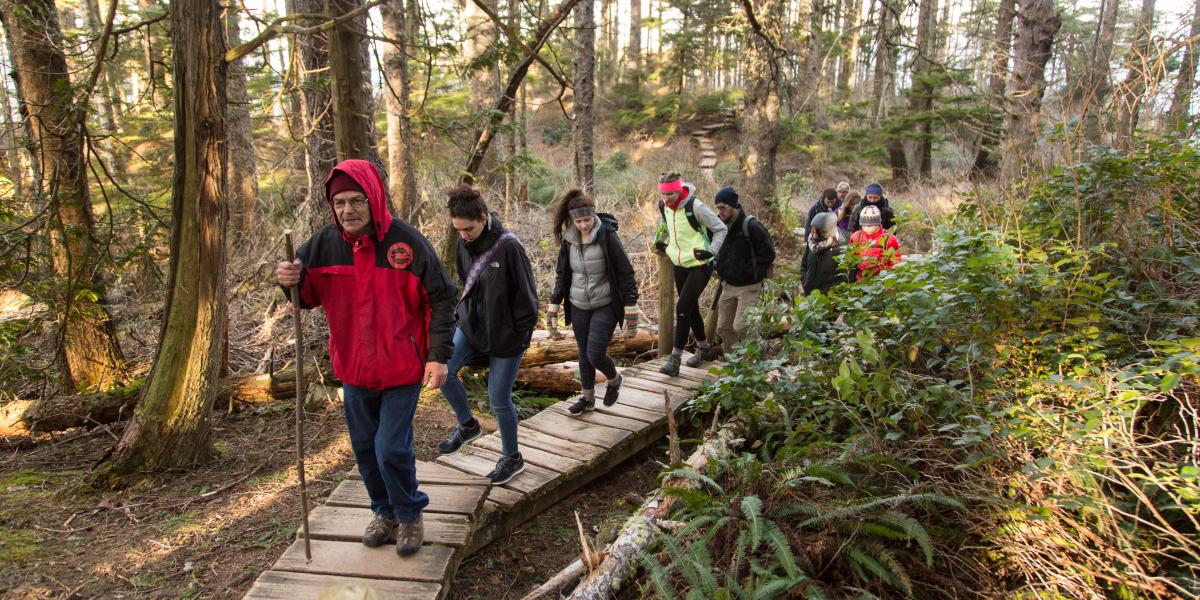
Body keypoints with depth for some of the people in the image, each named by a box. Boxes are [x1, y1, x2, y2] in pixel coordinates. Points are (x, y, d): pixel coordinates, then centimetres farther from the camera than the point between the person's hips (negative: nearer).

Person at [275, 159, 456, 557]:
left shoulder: (406, 241, -15)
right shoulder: (324, 243, -5)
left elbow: (441, 298, -9)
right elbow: (309, 296, 7)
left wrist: (438, 355, -13)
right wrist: (289, 282, -17)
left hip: (401, 368, -4)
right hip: (353, 369, 5)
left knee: (392, 450, -3)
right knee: (364, 449, 17)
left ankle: (409, 514, 25)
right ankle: (385, 512, 40)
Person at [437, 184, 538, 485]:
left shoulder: (508, 246, -22)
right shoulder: (465, 242, -2)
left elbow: (525, 293, -16)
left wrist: (522, 333, -11)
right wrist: (463, 311, 9)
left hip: (505, 334, -6)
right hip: (472, 324, 6)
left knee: (499, 399, 3)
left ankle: (512, 457, 26)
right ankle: (467, 424, 14)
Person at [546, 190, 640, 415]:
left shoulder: (607, 237, -15)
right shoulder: (568, 239, -1)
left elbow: (626, 273, -12)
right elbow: (561, 274, 10)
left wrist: (630, 309, -13)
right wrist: (553, 306, 8)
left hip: (605, 306, -4)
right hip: (578, 307, 5)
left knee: (595, 355, -10)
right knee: (584, 355, 12)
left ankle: (614, 380, 22)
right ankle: (587, 398, 31)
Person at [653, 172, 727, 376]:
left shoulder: (695, 206, -20)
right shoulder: (663, 206, -1)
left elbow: (720, 228, -11)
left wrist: (711, 251, -19)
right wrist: (661, 242, 9)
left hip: (700, 265, -7)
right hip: (679, 265, 7)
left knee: (682, 308, -13)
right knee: (691, 308, 16)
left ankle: (675, 359, -7)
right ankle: (704, 349, 35)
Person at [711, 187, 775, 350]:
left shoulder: (751, 225, -17)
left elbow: (768, 253, -14)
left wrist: (751, 272, -16)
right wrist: (717, 267, 3)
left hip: (748, 286, -7)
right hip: (728, 285, 7)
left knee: (741, 327, -14)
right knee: (723, 328, 11)